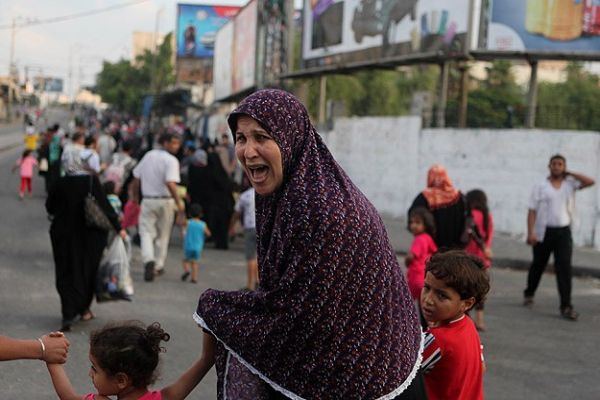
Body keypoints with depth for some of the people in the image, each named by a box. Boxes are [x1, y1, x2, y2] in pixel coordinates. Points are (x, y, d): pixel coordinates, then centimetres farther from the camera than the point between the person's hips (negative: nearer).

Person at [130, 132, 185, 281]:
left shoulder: (148, 156, 6)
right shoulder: (171, 160, -13)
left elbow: (136, 178, 11)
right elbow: (170, 183, -25)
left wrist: (135, 196, 23)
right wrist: (179, 202, -19)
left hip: (148, 200, 3)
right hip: (165, 201, -3)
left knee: (146, 231, 1)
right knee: (163, 235, 13)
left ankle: (148, 260, -24)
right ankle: (158, 266, 21)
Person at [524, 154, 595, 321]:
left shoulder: (570, 184, 6)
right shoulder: (540, 187, 0)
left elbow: (590, 182, -7)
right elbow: (532, 211, -5)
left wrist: (570, 174, -2)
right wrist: (530, 233, -14)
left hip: (563, 232, 1)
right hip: (543, 232, -1)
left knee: (564, 267, -9)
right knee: (538, 265, 15)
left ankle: (566, 306, -10)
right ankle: (529, 294, 38)